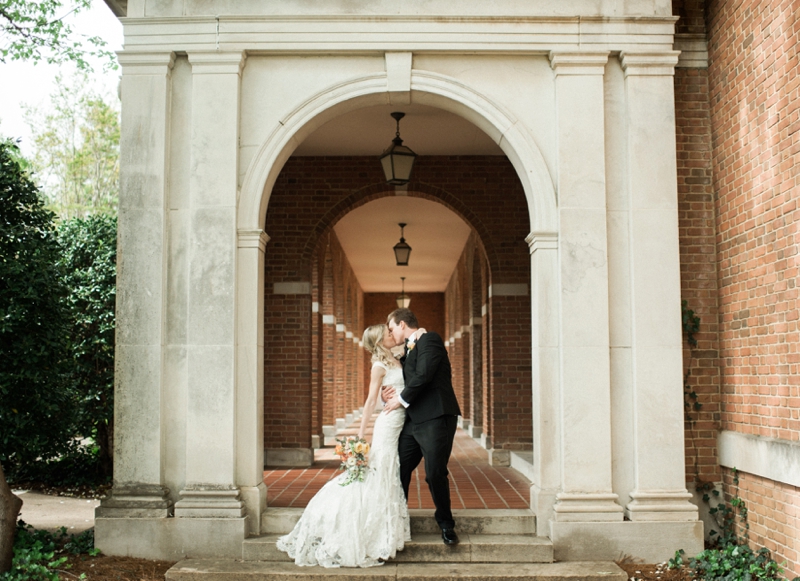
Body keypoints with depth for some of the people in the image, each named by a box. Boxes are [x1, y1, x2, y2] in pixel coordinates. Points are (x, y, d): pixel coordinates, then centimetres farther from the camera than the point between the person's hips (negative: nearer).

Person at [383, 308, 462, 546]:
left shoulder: (430, 340, -6)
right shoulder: (409, 350, 22)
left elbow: (423, 375, -18)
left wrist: (401, 399, -7)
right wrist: (394, 395, 2)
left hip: (435, 419, -9)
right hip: (414, 420, 9)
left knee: (435, 473, -7)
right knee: (399, 470, 7)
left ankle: (446, 524, 12)